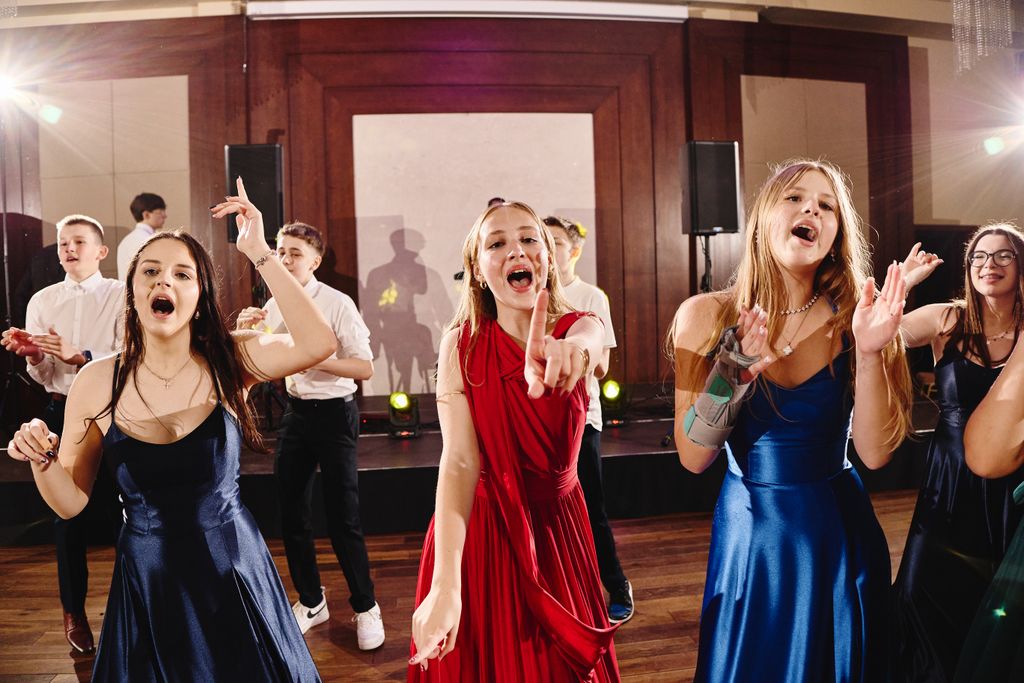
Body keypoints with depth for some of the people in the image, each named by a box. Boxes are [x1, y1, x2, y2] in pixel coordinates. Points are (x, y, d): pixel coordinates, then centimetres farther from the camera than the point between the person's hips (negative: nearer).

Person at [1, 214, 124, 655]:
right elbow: (43, 376, 3)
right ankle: (74, 611, 28)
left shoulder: (121, 296, -3)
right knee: (67, 511, 11)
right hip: (62, 414, 3)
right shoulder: (41, 301, 6)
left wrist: (77, 356, -30)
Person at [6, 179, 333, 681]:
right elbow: (70, 502, 1)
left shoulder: (229, 362, -11)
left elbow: (319, 344, -30)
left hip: (234, 572, -1)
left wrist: (260, 254, -28)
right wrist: (42, 459, -19)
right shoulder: (96, 382, -7)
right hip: (147, 580, 1)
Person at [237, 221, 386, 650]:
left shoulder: (337, 304, -12)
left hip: (334, 414, -6)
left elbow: (365, 368, -16)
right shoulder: (274, 307, 6)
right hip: (296, 413, 6)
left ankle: (365, 607, 20)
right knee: (292, 514, 13)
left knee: (343, 518, -1)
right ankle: (311, 601, 33)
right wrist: (244, 333, -4)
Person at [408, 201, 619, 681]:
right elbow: (459, 461, -24)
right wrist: (445, 586, -35)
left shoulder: (581, 328, -10)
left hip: (555, 524, 2)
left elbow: (587, 346, -36)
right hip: (475, 529, -1)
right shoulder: (461, 343, -14)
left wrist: (568, 352, -61)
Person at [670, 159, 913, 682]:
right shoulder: (707, 315, -12)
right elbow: (693, 458, -13)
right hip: (750, 531, -1)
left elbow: (874, 453, -12)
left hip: (839, 532, 1)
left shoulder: (854, 315, -8)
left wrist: (868, 353, -25)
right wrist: (734, 367, -26)